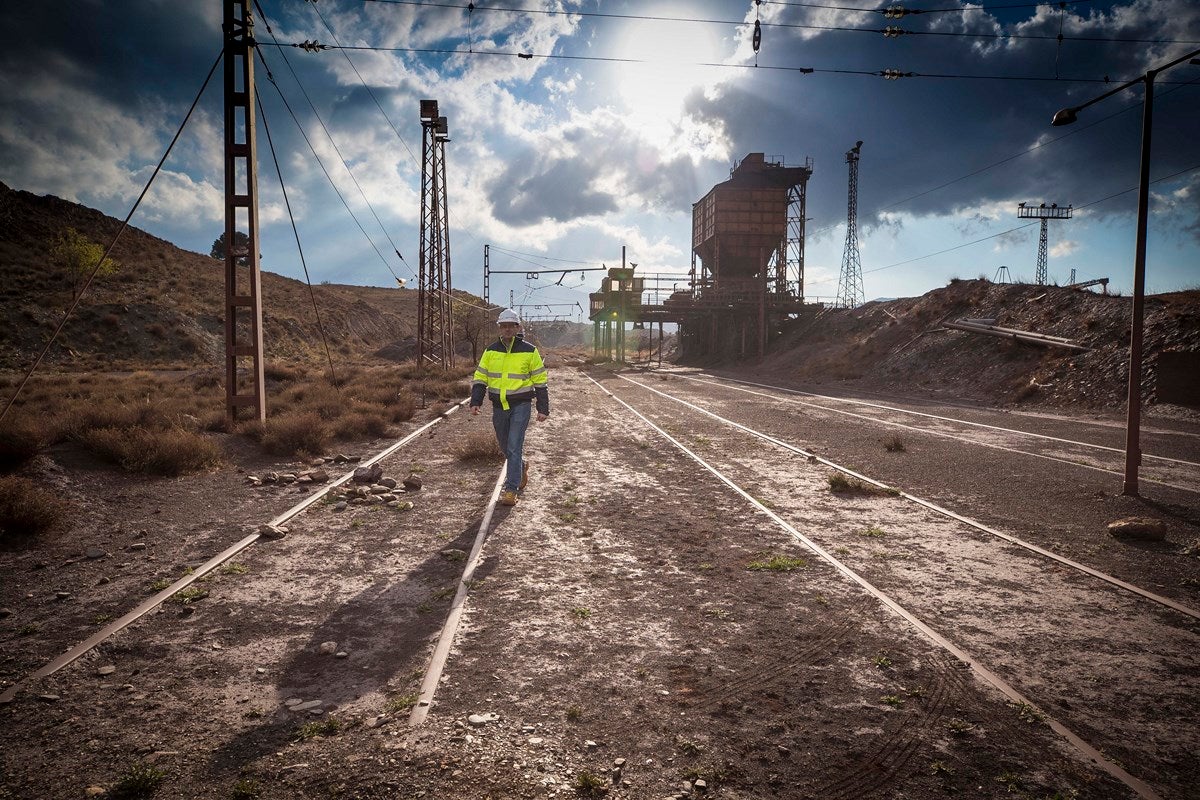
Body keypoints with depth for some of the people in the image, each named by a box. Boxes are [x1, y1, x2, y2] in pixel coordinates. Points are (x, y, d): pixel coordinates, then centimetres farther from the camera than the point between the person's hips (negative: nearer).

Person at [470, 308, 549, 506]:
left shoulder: (529, 351, -3)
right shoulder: (491, 351, 6)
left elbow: (540, 381, 1)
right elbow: (479, 378, 9)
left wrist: (543, 408, -3)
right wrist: (475, 402, -4)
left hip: (521, 404, -4)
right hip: (499, 405, 4)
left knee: (514, 446, -10)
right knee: (505, 446, 15)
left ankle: (511, 489, -5)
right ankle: (521, 467, 44)